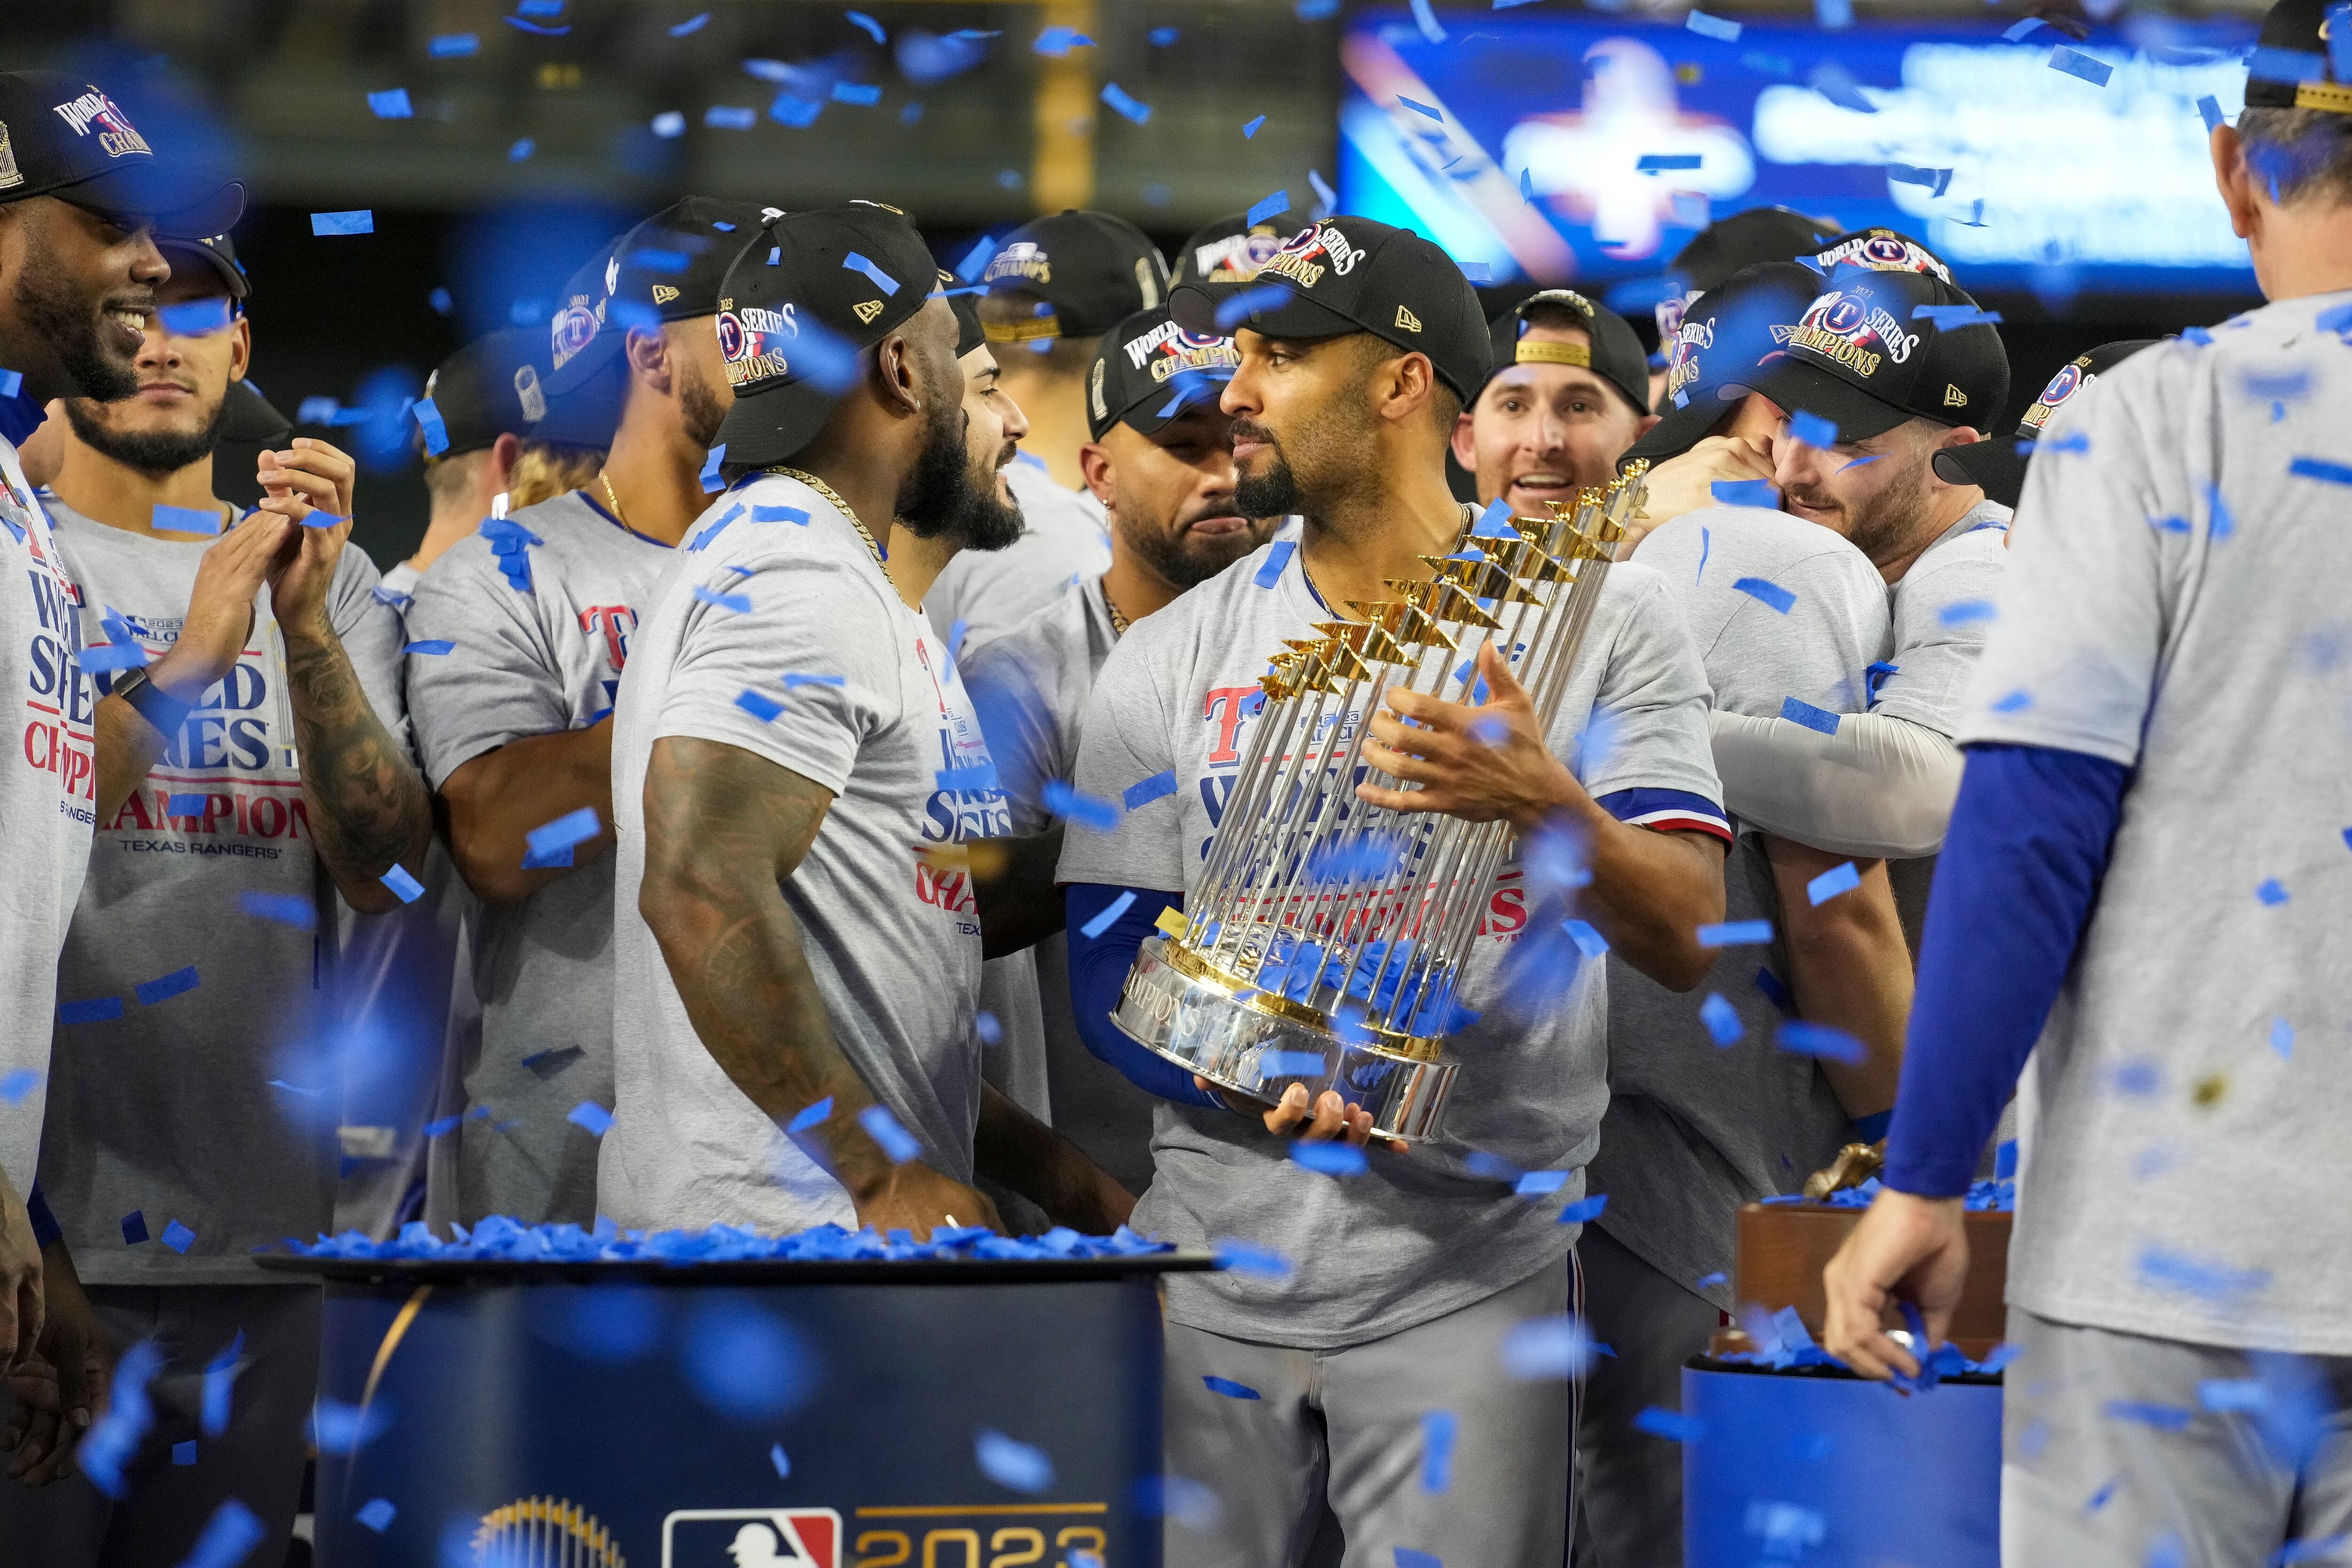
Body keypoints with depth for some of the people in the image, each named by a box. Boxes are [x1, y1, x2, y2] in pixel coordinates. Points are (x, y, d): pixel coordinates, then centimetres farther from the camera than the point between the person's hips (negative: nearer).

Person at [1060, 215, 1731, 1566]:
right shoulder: (1174, 657, 8)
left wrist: (1552, 809, -27)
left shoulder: (1598, 618, 1)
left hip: (1474, 1268, -2)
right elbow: (1110, 969, 5)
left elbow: (1687, 942, -7)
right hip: (1218, 1265, 2)